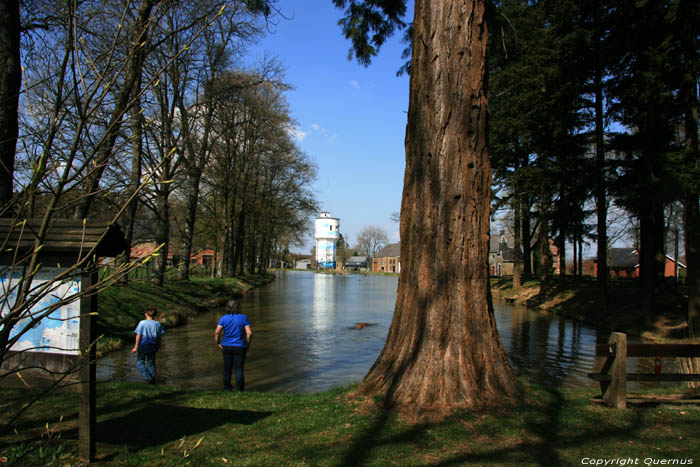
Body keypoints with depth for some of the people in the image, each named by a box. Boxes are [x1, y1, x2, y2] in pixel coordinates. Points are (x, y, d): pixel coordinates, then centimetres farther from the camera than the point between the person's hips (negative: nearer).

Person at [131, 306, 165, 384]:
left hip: (143, 346, -3)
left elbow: (138, 335, -11)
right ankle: (153, 379, 17)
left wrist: (136, 347, -5)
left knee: (140, 362, 11)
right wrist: (158, 345, 19)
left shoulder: (142, 323, -12)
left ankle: (147, 377, -3)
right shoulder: (157, 324, -4)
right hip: (152, 347, 3)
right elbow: (159, 336, 3)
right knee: (151, 363, 16)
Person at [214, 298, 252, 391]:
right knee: (239, 370, 5)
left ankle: (227, 389, 22)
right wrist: (247, 344, 0)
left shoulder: (224, 318, -4)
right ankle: (239, 390, 7)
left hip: (226, 347, 2)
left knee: (227, 369, 14)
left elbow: (216, 332, -10)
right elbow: (249, 333, -12)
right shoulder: (243, 318, -6)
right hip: (239, 347, -2)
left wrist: (218, 343, 1)